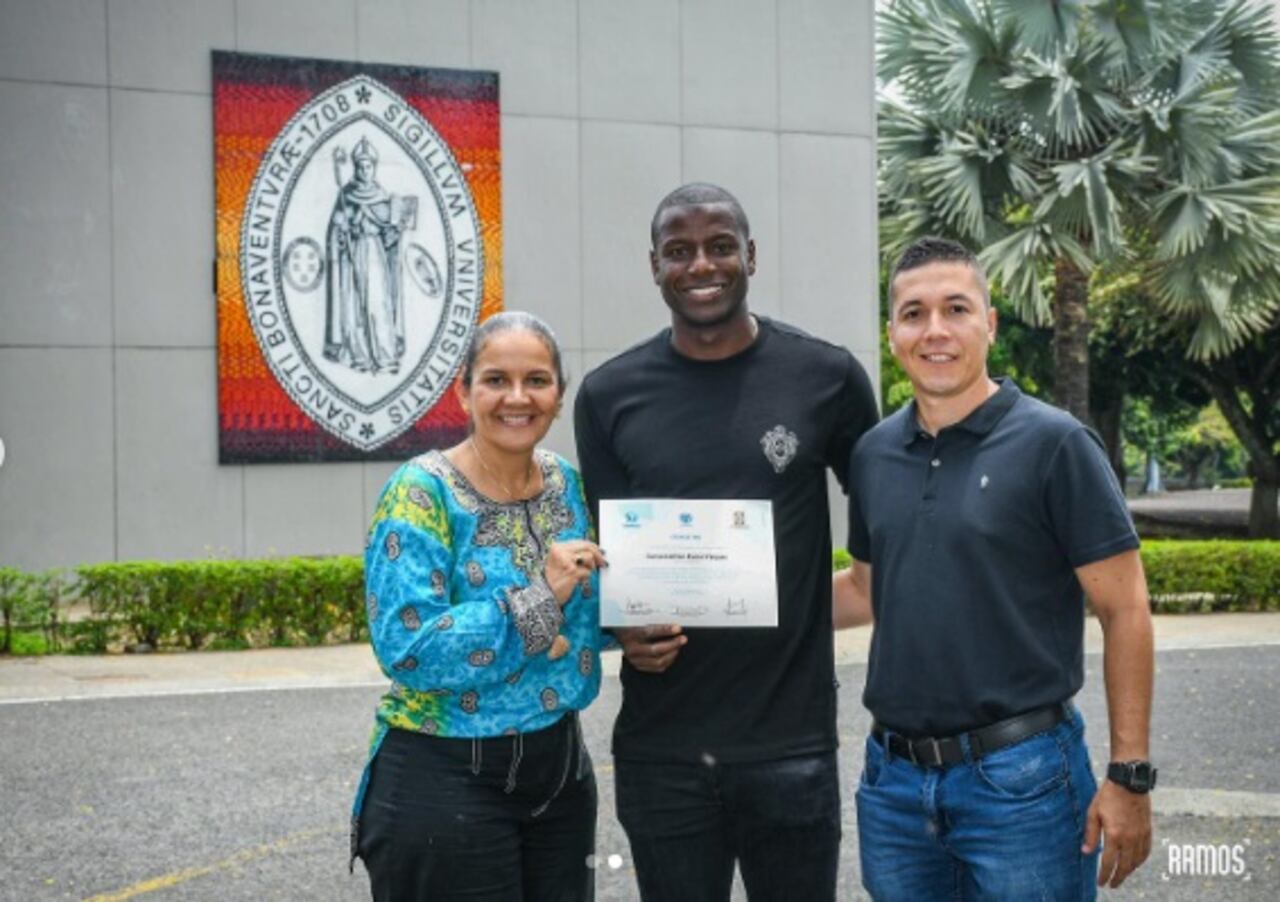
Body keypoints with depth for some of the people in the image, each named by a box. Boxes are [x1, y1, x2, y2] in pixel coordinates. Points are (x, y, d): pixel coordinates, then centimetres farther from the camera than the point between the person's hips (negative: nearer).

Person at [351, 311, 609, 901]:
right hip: (444, 783, -6)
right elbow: (408, 649, -22)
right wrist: (538, 598, -25)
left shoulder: (568, 485, 4)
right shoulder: (422, 493, -14)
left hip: (559, 768, 6)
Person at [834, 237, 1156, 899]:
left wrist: (1129, 776, -11)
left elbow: (1124, 612, -8)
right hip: (893, 780, 5)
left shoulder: (1054, 445, -8)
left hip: (1020, 776, -5)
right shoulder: (872, 454, 6)